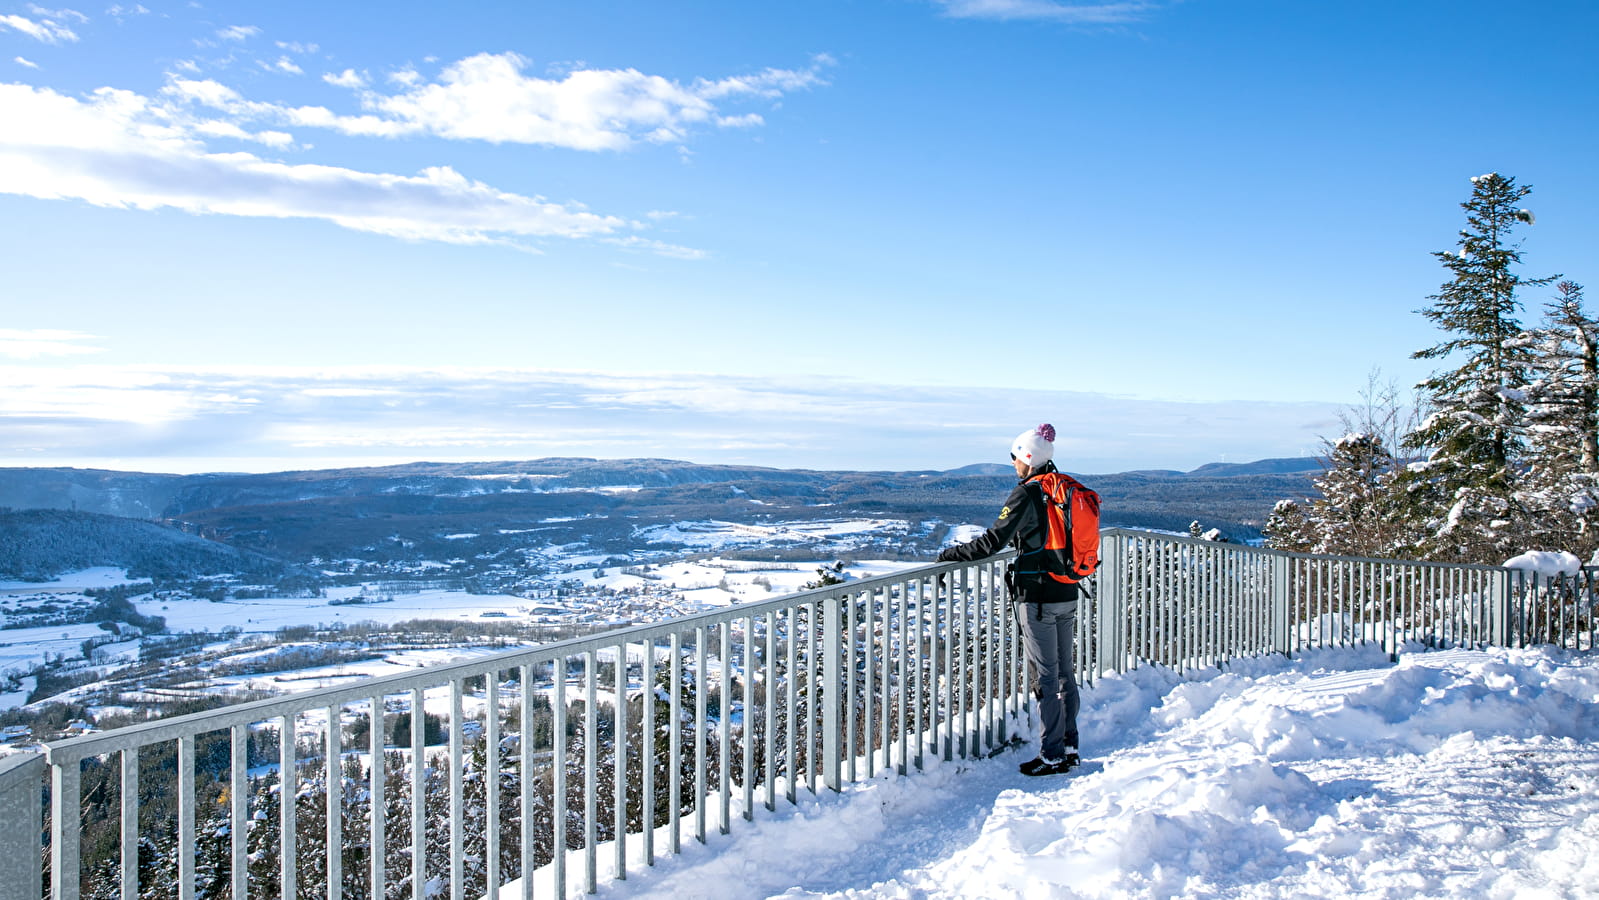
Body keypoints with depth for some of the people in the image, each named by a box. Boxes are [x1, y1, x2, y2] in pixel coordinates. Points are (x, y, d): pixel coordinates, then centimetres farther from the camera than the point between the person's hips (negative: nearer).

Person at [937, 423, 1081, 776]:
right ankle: (1069, 747, 23)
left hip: (1038, 598, -8)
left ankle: (1052, 756, 6)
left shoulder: (1027, 493, -14)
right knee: (1064, 672, 15)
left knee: (1046, 676, -1)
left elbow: (994, 540, -17)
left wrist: (951, 554, -6)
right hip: (1068, 595, 8)